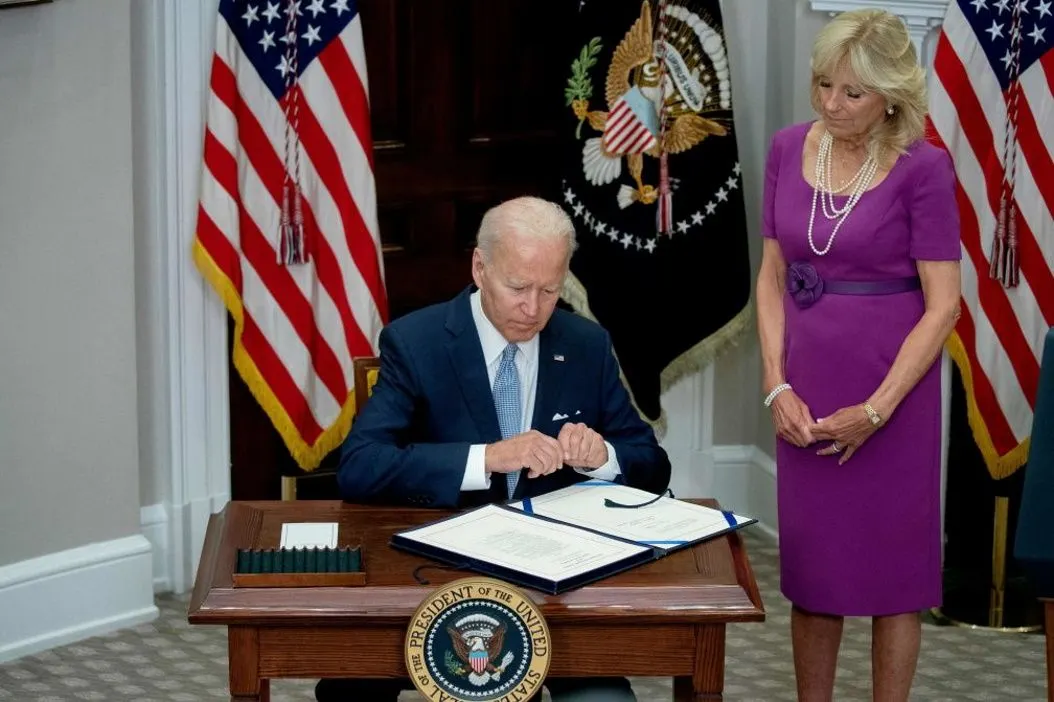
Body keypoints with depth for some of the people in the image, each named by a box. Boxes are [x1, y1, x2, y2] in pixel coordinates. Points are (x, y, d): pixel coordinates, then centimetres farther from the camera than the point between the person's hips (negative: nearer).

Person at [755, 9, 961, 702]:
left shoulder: (922, 167, -13)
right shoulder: (789, 149, 1)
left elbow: (943, 306, -12)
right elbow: (772, 278, 6)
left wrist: (876, 410, -16)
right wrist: (776, 386, -4)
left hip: (890, 392, -4)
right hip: (807, 395, 4)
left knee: (890, 568, 6)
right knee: (811, 567, 12)